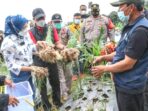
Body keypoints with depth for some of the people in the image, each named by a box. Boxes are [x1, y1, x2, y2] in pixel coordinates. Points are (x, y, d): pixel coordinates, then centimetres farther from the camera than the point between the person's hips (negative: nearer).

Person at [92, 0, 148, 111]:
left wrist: (104, 69, -13)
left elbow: (128, 64, -25)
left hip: (130, 86, -9)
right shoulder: (131, 26, 7)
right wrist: (104, 57, 4)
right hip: (123, 83, 9)